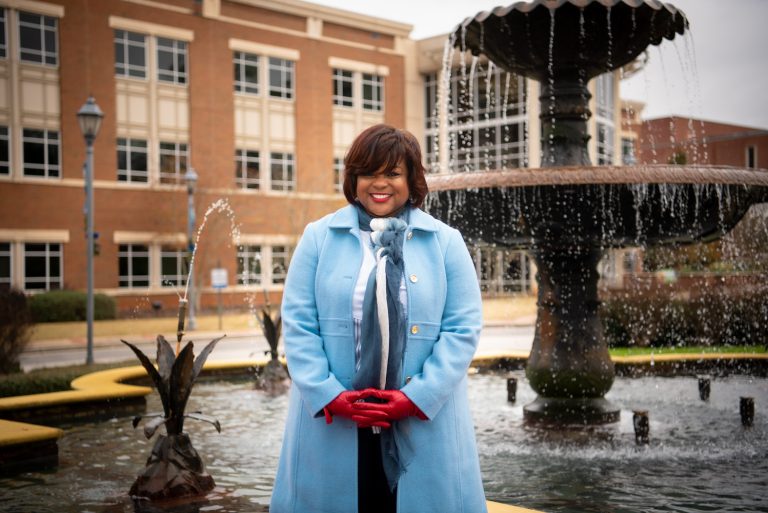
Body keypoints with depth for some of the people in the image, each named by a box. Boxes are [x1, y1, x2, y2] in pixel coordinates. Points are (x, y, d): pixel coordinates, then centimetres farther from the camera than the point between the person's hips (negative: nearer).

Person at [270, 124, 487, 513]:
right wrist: (329, 395, -10)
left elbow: (464, 327, 0)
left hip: (423, 424, 0)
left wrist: (418, 397, -10)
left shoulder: (445, 242, 5)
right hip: (331, 422, 0)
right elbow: (298, 323, 1)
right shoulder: (318, 237, 6)